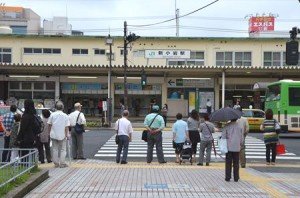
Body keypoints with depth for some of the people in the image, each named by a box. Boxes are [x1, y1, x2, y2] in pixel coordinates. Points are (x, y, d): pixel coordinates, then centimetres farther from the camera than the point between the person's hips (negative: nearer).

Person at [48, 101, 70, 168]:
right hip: (62, 135, -2)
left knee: (55, 149, 11)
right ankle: (62, 163, 7)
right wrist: (67, 134, 2)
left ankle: (56, 163, 15)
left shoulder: (52, 115, -3)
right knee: (63, 149, 9)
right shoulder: (65, 116, -8)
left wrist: (50, 132, 15)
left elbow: (50, 125, 3)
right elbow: (66, 127, -7)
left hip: (54, 135, 2)